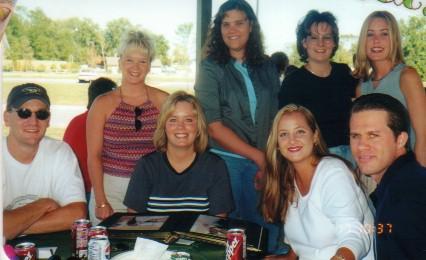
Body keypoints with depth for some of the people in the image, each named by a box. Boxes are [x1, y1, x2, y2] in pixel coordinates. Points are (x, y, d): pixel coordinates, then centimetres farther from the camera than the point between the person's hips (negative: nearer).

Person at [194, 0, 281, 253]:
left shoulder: (267, 67, 9)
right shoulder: (211, 68, -2)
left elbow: (277, 118, 7)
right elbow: (213, 126, -8)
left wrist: (271, 160, -8)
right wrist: (258, 156, -9)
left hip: (263, 163, 3)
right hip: (225, 160, -3)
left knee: (267, 232, 5)